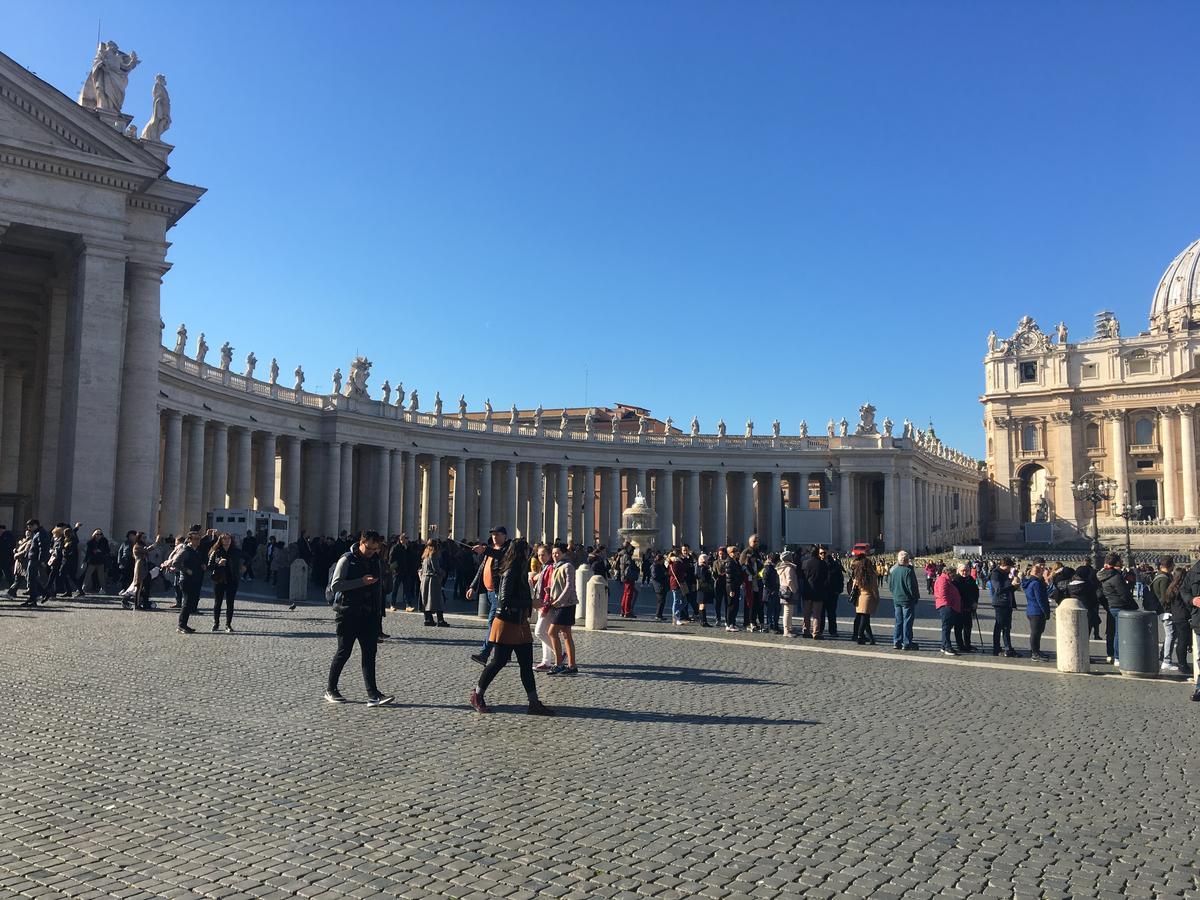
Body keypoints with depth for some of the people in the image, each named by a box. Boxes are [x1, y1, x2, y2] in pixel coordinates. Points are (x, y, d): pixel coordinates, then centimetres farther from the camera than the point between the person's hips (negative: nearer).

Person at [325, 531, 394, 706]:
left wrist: (377, 610, 16)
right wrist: (361, 582, -21)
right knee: (344, 651, 3)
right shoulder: (347, 560, -6)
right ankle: (330, 689, 19)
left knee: (369, 652, -1)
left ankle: (373, 694, -4)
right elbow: (334, 585, -14)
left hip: (368, 614, 5)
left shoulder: (375, 561, 13)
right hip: (347, 614, -5)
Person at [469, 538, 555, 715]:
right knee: (499, 661, 0)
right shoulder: (510, 573, -16)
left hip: (520, 624, 9)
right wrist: (530, 603, -19)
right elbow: (505, 599, -24)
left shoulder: (520, 572, 12)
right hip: (507, 624, -9)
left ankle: (534, 703, 9)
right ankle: (477, 696, 17)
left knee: (527, 664, 7)